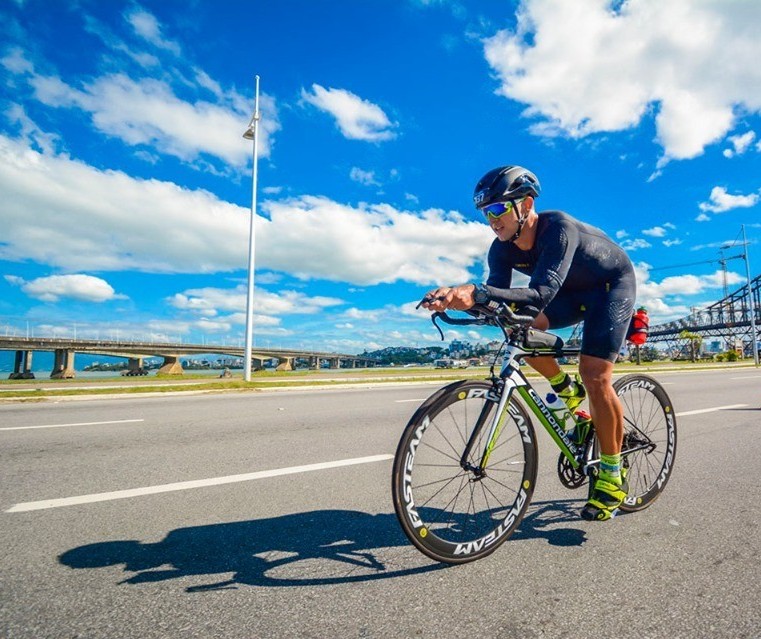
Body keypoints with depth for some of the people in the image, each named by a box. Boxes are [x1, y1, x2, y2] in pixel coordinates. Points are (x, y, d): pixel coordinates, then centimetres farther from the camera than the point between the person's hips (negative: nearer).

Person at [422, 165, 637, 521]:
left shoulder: (559, 228, -36)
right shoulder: (502, 248, -17)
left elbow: (541, 295, -48)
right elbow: (499, 299, -25)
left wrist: (476, 292, -61)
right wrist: (457, 297, -43)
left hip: (612, 285, -6)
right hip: (572, 291, 6)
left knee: (595, 374, -19)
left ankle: (613, 476, -1)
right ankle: (567, 391, 6)